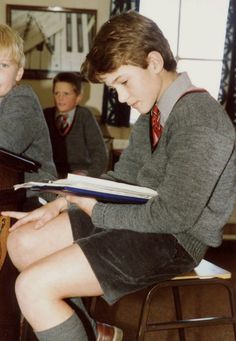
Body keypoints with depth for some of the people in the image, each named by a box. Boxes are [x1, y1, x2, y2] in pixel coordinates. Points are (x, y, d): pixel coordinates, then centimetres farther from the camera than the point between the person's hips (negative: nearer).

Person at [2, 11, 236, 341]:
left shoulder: (200, 120, -22)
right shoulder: (153, 110, 7)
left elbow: (174, 216, -24)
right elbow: (122, 176, 12)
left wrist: (96, 210, -13)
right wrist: (61, 204, 0)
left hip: (176, 239, -9)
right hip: (139, 214, 9)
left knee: (33, 286, -18)